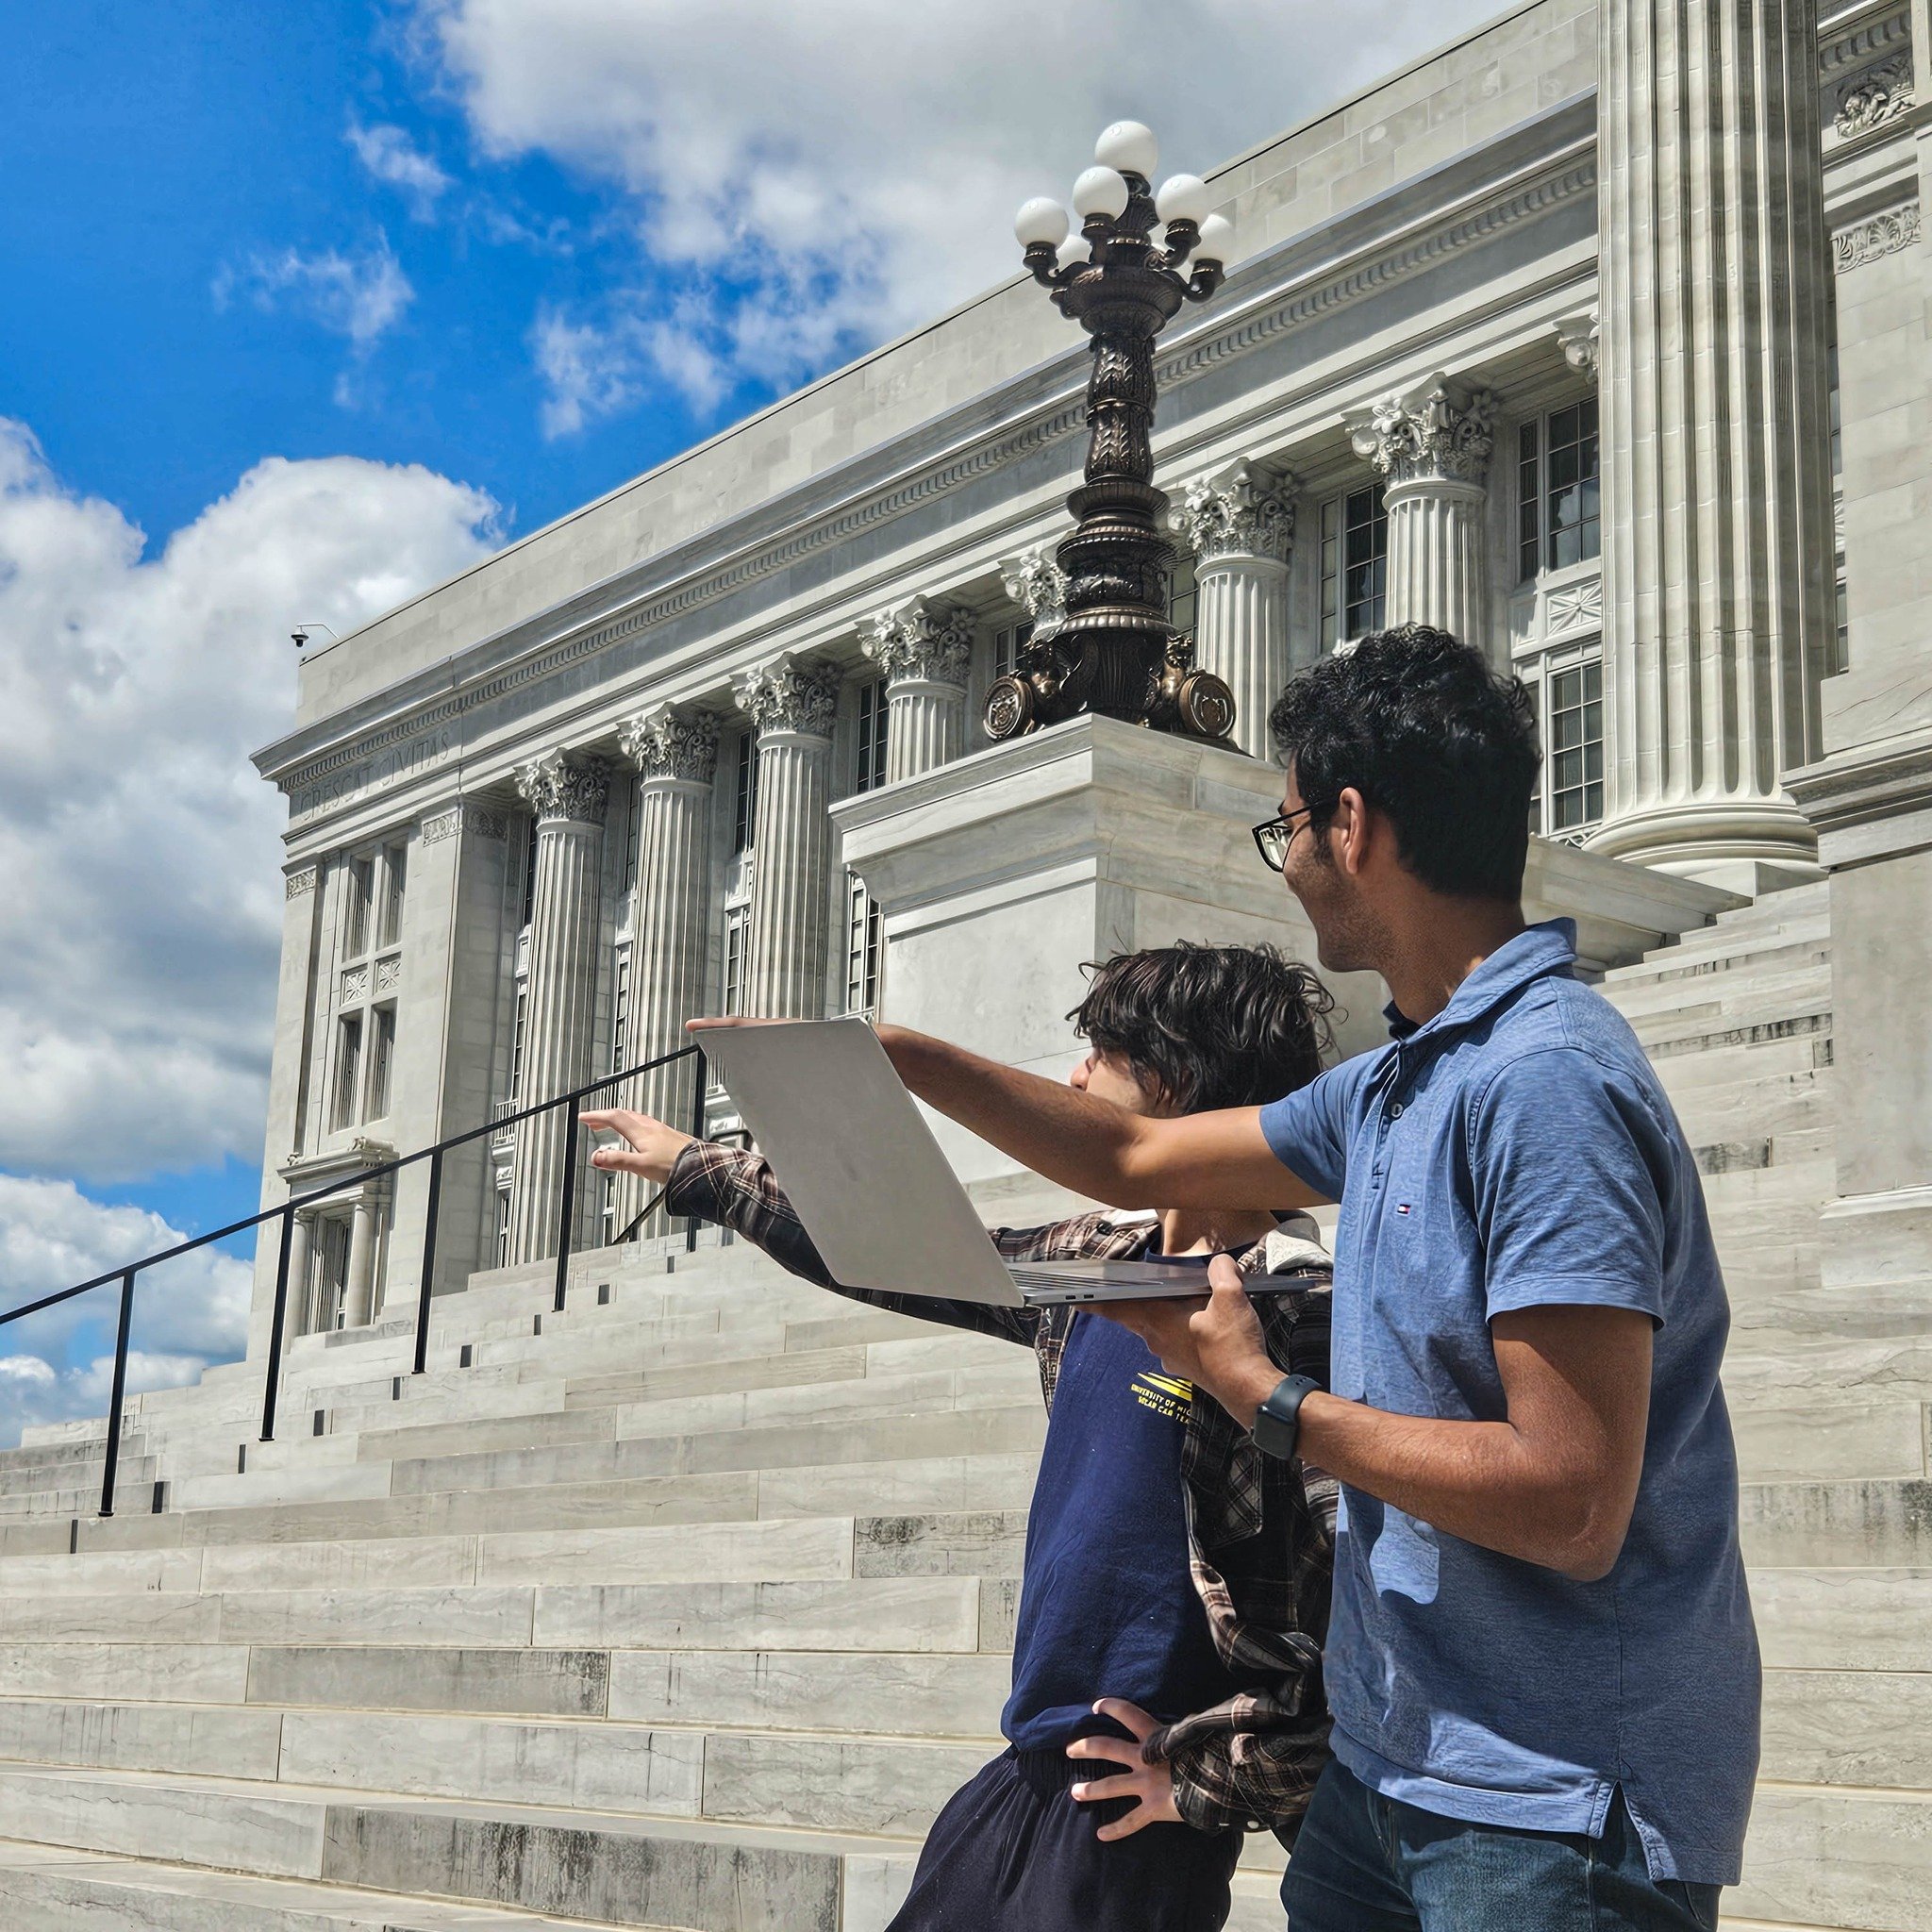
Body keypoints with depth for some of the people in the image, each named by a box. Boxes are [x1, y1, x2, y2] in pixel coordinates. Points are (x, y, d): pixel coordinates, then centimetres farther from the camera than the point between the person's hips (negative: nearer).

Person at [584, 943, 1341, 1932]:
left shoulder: (1295, 1305, -19)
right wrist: (696, 1169, 30)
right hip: (1030, 1774, 8)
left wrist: (1213, 1778, -17)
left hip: (1133, 1814, -8)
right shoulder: (1104, 1261, 7)